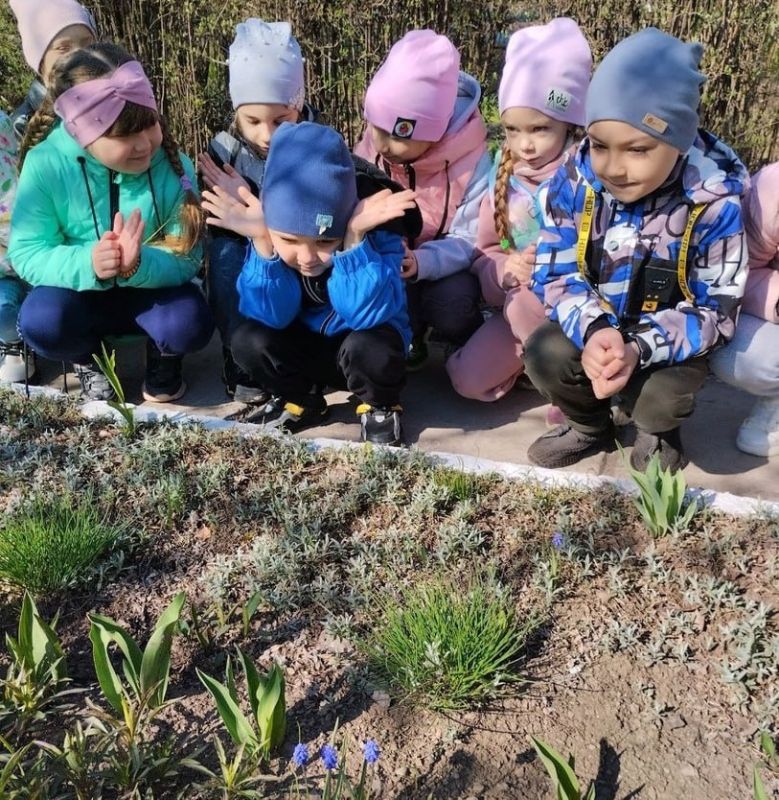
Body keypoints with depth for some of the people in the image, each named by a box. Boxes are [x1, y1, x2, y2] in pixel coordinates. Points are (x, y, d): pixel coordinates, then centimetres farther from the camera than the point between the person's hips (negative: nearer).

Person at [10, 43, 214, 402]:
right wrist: (86, 264, -37)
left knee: (190, 323, -29)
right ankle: (86, 355, 7)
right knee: (40, 323, -30)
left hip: (150, 291, 0)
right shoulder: (45, 165, -17)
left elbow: (187, 260, -19)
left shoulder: (173, 165, -17)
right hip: (79, 295, 0)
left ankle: (163, 357, 9)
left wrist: (139, 265, -41)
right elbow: (26, 254, -17)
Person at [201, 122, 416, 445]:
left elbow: (368, 313, -36)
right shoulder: (272, 238, -18)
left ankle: (380, 407, 0)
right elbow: (270, 316, -24)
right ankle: (301, 400, 8)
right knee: (249, 340, -21)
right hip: (305, 349, 3)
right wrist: (262, 242, -36)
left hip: (362, 349, -3)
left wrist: (354, 240, -44)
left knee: (369, 346, -34)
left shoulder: (375, 235, -26)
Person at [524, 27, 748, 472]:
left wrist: (639, 349, -36)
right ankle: (590, 427, 12)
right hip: (594, 326, 3)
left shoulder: (715, 203, -22)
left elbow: (716, 310, -19)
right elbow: (556, 275, -11)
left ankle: (660, 433, 13)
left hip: (671, 338, -2)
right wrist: (592, 329, -34)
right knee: (544, 358, -22)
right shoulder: (575, 184, -16)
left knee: (658, 396, -29)